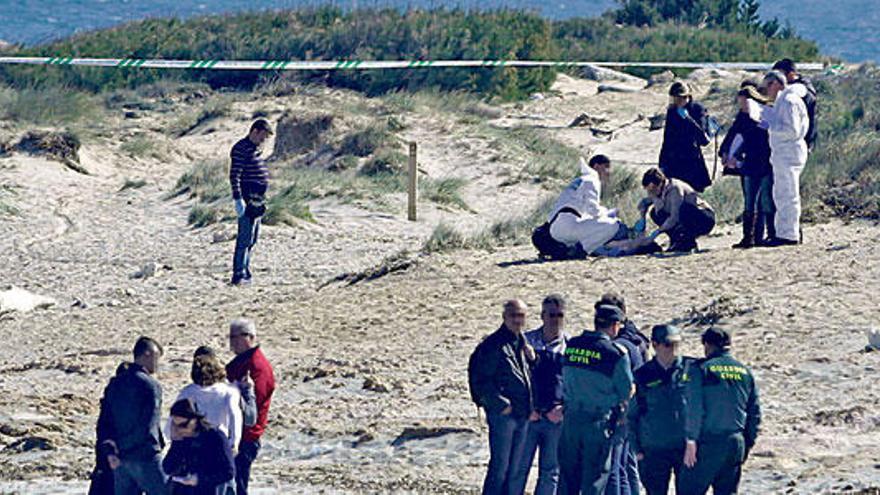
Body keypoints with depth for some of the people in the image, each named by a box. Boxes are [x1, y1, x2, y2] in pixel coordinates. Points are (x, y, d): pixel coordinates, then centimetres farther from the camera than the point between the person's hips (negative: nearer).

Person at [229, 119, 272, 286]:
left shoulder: (255, 149, 18)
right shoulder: (241, 149, -12)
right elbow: (234, 176, -18)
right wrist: (238, 199, -23)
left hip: (256, 201, 10)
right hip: (247, 200, -10)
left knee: (252, 239, 14)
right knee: (245, 238, -12)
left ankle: (245, 272, 20)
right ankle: (238, 275, -13)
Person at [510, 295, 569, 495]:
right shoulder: (527, 341, 3)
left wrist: (564, 407, -8)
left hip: (556, 418, 1)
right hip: (527, 416, -1)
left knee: (550, 473, 5)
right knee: (518, 469, -1)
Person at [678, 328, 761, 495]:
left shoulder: (702, 369, -5)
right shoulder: (745, 372, 11)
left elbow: (694, 408, -12)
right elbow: (755, 413, 13)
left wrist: (691, 440, -10)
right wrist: (748, 444, 20)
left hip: (708, 443, -5)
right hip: (736, 443, 5)